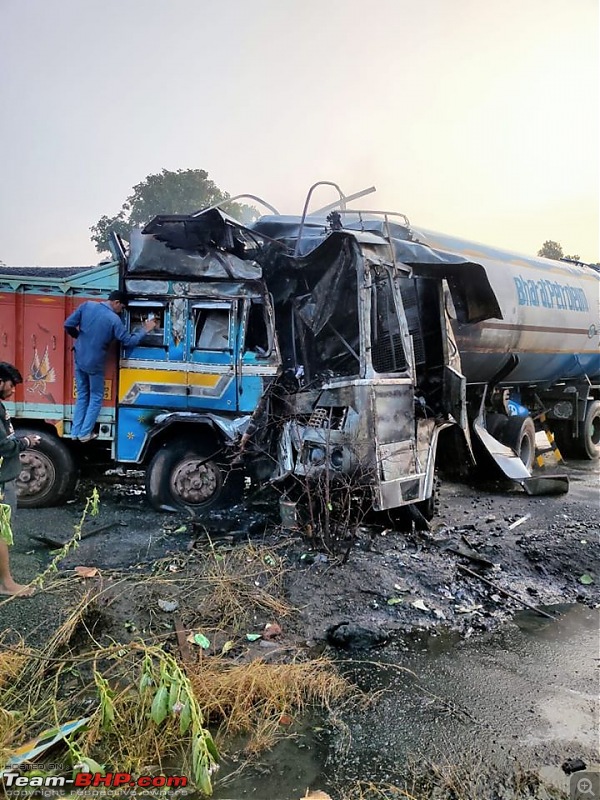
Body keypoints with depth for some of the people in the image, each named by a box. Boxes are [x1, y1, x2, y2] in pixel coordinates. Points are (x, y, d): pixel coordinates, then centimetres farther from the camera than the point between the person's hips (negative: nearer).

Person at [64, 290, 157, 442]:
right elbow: (129, 341, -10)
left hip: (79, 360, 5)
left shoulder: (87, 306, -3)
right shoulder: (114, 319, -16)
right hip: (95, 364, -5)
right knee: (96, 398, 12)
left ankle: (75, 432, 20)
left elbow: (68, 325, -2)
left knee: (82, 395, 18)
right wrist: (145, 330, 2)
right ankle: (85, 433, 13)